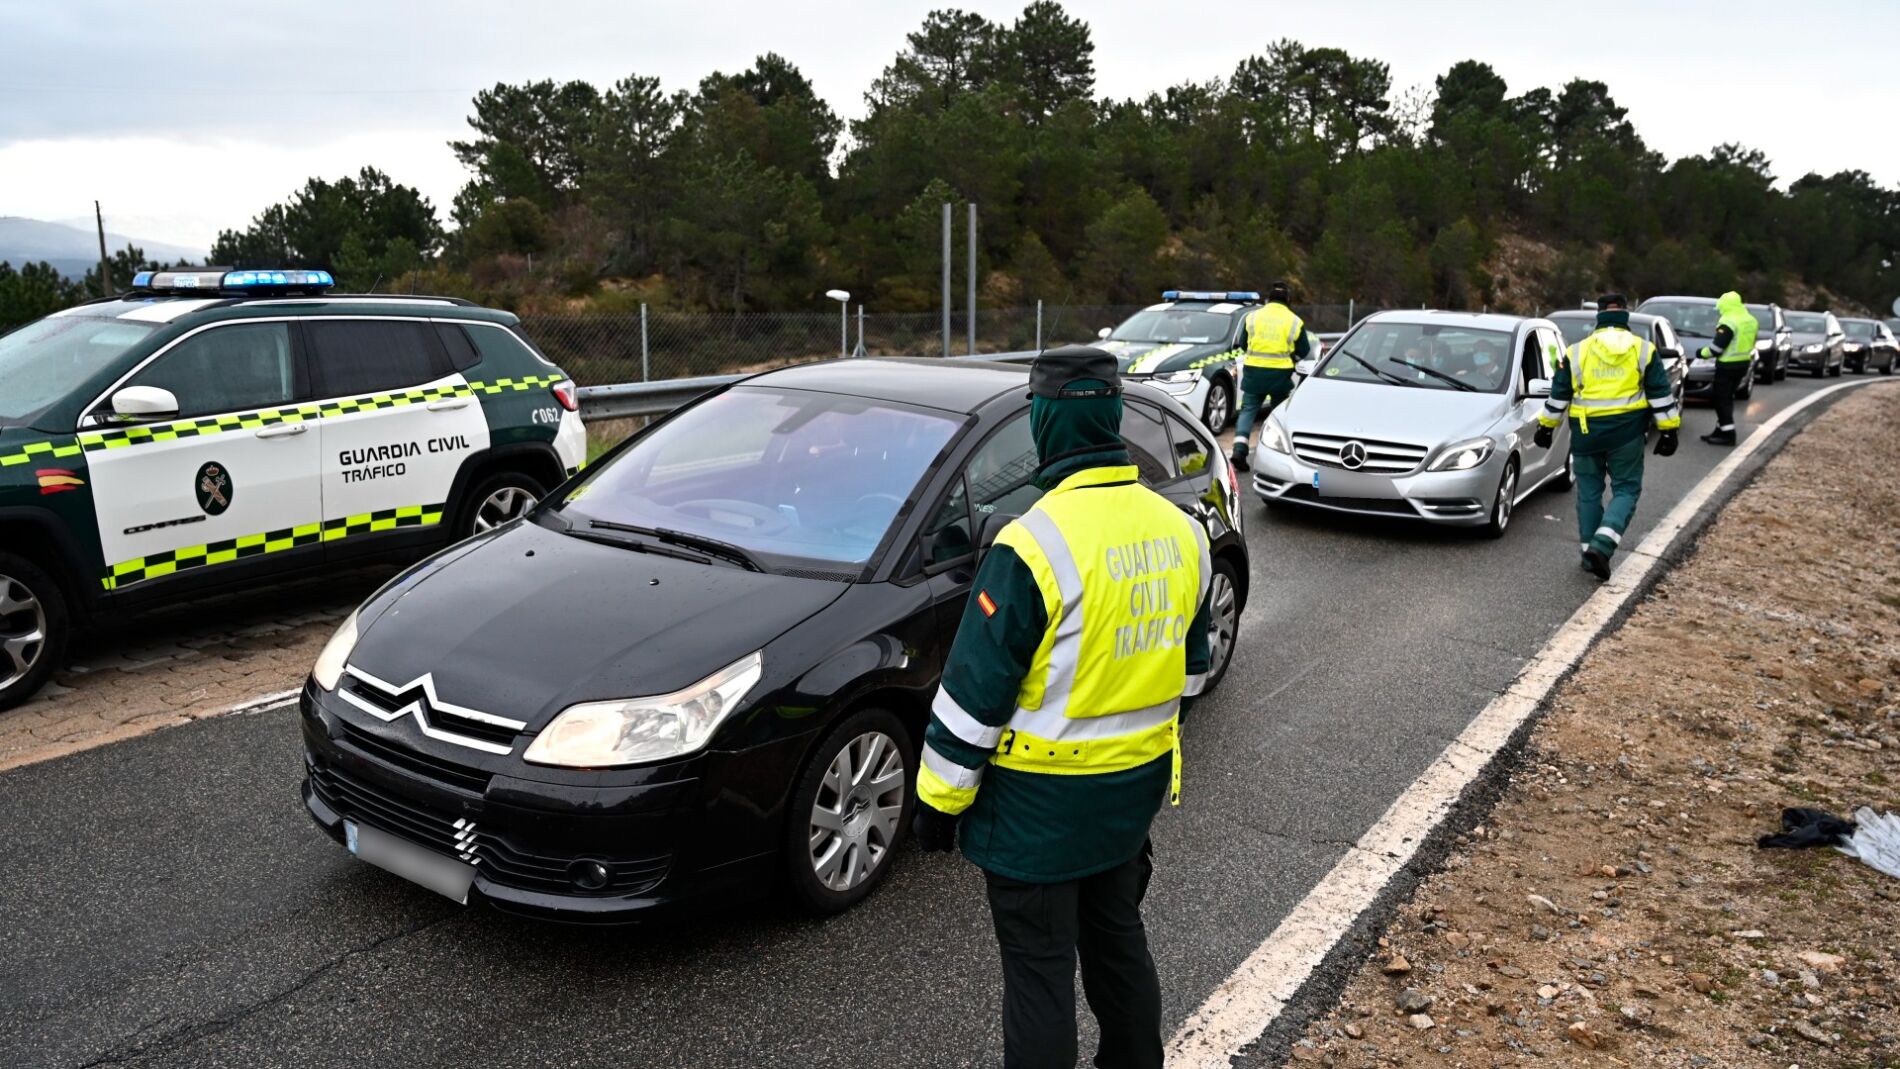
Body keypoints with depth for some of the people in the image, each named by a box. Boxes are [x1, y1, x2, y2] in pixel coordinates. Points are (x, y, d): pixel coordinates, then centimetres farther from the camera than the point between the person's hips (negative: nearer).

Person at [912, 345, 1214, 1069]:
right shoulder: (1179, 530, 0)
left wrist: (938, 800, -7)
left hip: (1040, 803, -7)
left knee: (1039, 969, 7)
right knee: (1118, 939, 24)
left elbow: (975, 694, -19)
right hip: (1136, 789, 7)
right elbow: (1189, 668, 12)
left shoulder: (1035, 546, -23)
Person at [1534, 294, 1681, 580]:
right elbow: (1661, 395, 3)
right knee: (1626, 489, 6)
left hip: (1586, 432, 1)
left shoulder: (1577, 352, 3)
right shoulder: (1644, 350, 3)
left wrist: (1546, 426, 15)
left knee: (1589, 492, 12)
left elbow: (1558, 395, 6)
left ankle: (1590, 550, 15)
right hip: (1627, 432, -1)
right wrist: (1669, 430, 8)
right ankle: (1602, 544, -13)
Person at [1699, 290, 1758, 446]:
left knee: (1722, 400, -4)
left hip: (1728, 366, -9)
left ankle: (1727, 434, -7)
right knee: (1727, 398, 17)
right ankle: (1721, 430, 21)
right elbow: (1749, 344, 18)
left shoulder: (1729, 322, -19)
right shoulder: (1750, 320, 11)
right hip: (1743, 364, 9)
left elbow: (1717, 348, -19)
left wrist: (1702, 352, -2)